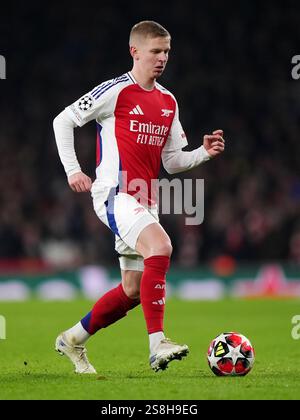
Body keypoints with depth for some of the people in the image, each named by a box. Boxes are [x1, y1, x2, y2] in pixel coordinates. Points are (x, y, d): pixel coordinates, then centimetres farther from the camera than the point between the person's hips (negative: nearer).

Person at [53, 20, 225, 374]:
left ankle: (73, 339, 28)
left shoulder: (168, 102, 15)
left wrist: (204, 153, 0)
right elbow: (63, 121, -1)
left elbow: (172, 161, 18)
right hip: (115, 194, -8)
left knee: (134, 289, 9)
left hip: (145, 201, 8)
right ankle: (157, 344, -32)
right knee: (160, 247, -31)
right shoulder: (115, 91, -5)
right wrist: (73, 170, -7)